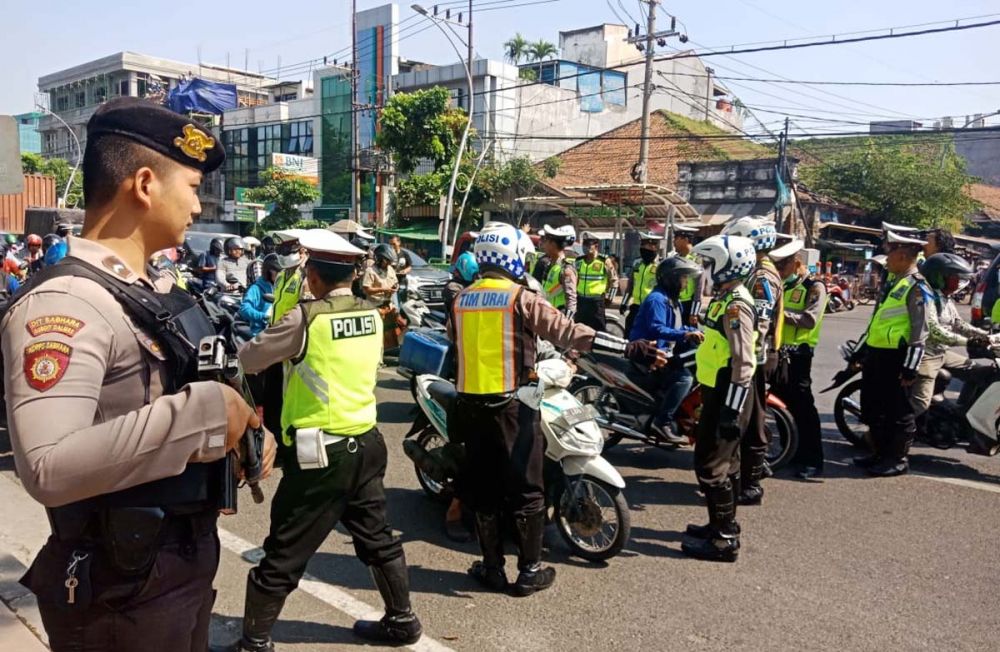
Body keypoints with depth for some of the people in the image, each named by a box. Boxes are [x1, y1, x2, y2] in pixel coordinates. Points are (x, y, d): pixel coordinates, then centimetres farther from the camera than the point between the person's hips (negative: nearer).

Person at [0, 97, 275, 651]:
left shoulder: (156, 291, 8)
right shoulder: (64, 303, -23)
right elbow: (48, 467, -35)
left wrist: (240, 432, -1)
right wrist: (204, 411, -32)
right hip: (124, 594, -9)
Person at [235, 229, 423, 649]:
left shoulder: (306, 318, -16)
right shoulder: (371, 314, 2)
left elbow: (249, 360, -6)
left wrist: (261, 343, 16)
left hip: (320, 452, -6)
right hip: (366, 443, 7)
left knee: (284, 555, 7)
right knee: (377, 538, 20)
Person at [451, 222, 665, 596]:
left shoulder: (461, 301, 5)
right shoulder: (522, 299, -11)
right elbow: (571, 333, -18)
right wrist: (629, 349, -18)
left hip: (471, 405, 5)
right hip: (512, 407, -5)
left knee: (484, 490, 14)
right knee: (526, 492, 7)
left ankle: (492, 568, 22)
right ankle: (529, 572, 15)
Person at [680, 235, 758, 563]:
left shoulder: (736, 306, -20)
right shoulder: (726, 298, 12)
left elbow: (743, 363, -24)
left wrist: (732, 409, -25)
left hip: (726, 395, -11)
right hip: (718, 391, 11)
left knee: (711, 464, -5)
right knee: (725, 461, 18)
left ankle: (724, 539, 5)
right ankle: (723, 525, 32)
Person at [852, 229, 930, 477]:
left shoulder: (917, 287, -12)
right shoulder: (892, 281, 17)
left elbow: (920, 330, -17)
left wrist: (910, 367, -21)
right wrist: (858, 352, 23)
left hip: (896, 357, -9)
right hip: (876, 354, 10)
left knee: (898, 412, 2)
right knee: (872, 409, 16)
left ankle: (898, 459, 13)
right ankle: (880, 453, 28)